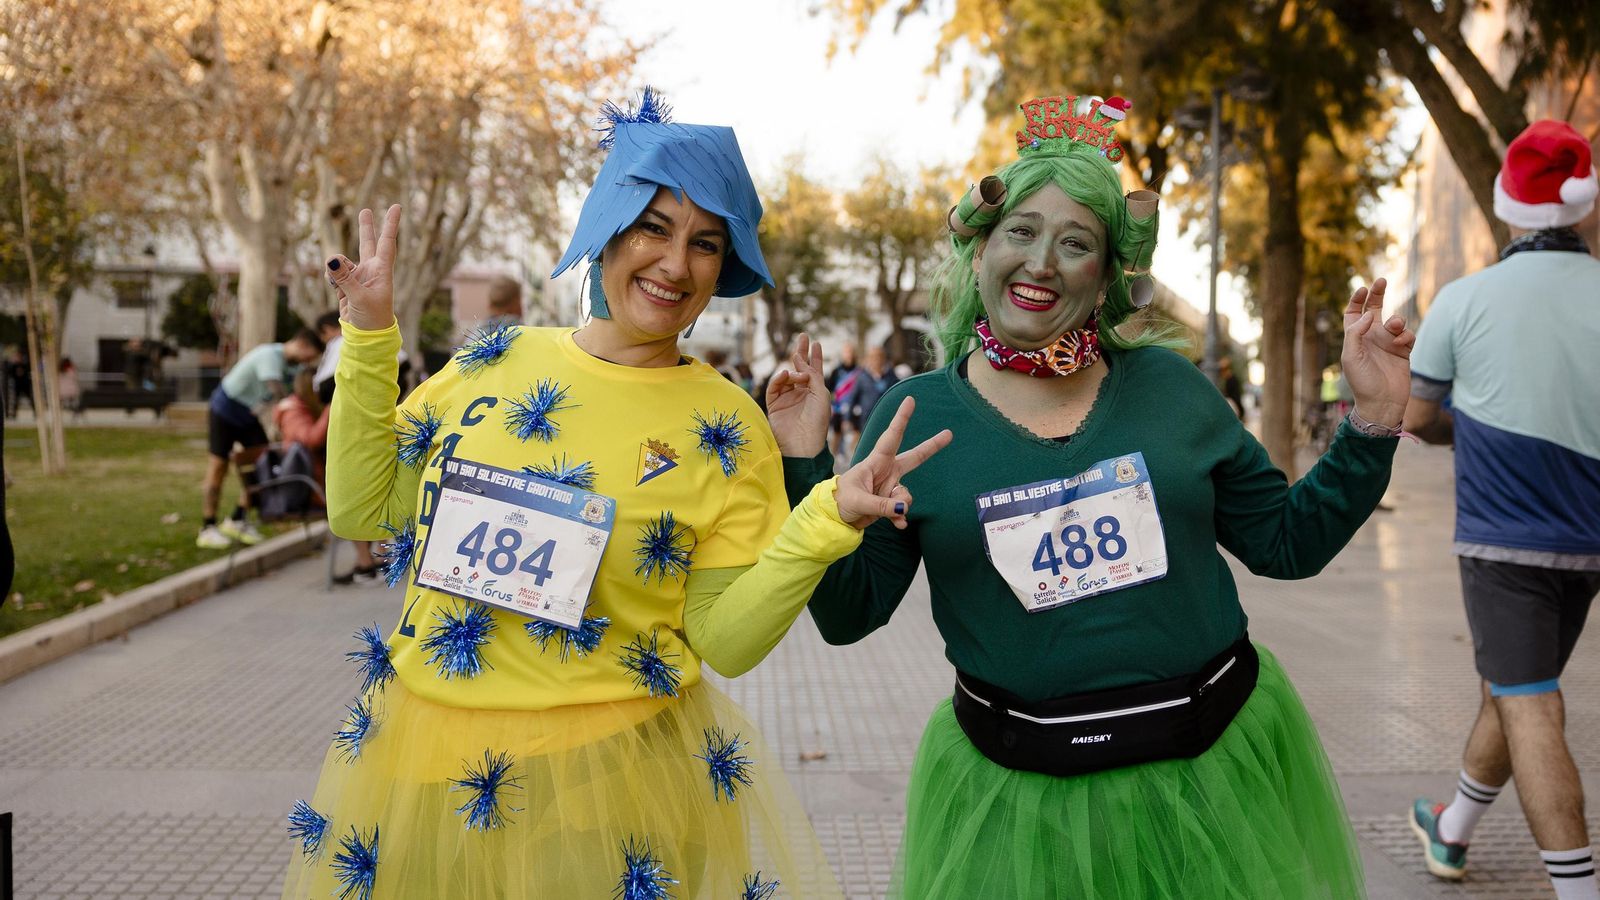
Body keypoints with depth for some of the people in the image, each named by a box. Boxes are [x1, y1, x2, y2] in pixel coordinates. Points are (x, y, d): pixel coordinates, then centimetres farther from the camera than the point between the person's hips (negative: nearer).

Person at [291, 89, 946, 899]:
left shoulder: (726, 428, -6)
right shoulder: (492, 363, 2)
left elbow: (723, 641, -9)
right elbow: (361, 510, 6)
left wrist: (826, 522, -23)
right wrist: (369, 337, 1)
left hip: (614, 782, -3)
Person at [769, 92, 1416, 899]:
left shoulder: (1169, 386, 1)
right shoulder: (915, 415, -4)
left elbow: (1287, 540, 8)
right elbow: (849, 611, -4)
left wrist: (1372, 421, -2)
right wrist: (806, 467, -15)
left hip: (1215, 766, 2)